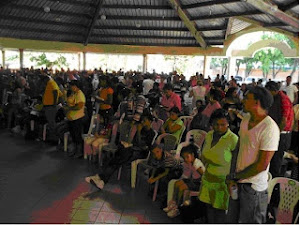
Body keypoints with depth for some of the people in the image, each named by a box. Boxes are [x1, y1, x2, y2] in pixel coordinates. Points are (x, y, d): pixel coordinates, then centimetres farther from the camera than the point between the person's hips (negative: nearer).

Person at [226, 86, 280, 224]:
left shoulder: (270, 128, -22)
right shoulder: (246, 119, 2)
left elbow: (262, 165, -21)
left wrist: (235, 176, -10)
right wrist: (232, 178, -2)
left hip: (254, 187, -7)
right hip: (238, 182, 7)